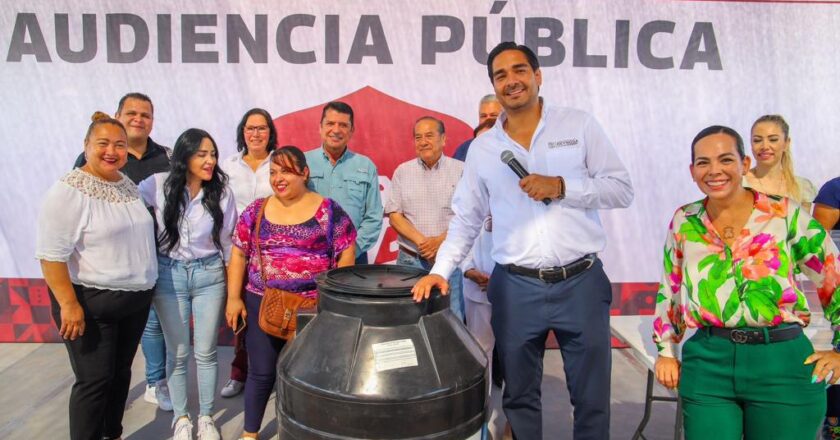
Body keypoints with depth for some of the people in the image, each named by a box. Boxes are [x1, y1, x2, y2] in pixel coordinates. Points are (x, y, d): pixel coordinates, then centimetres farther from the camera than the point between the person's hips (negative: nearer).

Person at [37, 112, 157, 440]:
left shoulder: (129, 185, 8)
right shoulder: (69, 191, -15)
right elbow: (51, 254, -19)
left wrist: (145, 286, 18)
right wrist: (69, 304, -23)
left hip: (136, 299, 7)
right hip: (90, 303, -7)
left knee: (121, 372, 17)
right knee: (95, 380, 0)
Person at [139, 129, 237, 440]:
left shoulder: (222, 192, -5)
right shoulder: (159, 185, -9)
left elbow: (227, 242, 3)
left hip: (209, 275, 1)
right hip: (169, 275, 0)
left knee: (205, 353, 8)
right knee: (178, 354, 10)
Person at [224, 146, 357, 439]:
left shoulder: (328, 210, -4)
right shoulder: (256, 211, 4)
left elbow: (346, 254, -3)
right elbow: (238, 255, 7)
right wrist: (233, 297, 2)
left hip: (314, 307, -2)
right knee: (261, 372, 10)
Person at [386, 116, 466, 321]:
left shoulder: (461, 170, 3)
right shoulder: (402, 171, 8)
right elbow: (394, 214, 4)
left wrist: (441, 240, -13)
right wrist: (421, 241, -10)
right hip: (410, 260, 2)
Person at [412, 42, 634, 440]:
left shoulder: (579, 126, 1)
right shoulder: (482, 148, 7)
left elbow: (622, 189, -1)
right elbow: (465, 219, 9)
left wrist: (561, 187, -14)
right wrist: (440, 270, -3)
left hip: (581, 282, -1)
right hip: (515, 288, 2)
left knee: (592, 398, 11)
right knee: (519, 396, 14)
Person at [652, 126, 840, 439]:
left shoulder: (786, 214, -3)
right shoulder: (684, 222, 4)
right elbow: (670, 290, 14)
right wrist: (665, 350, 12)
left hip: (782, 365, -1)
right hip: (707, 363, 1)